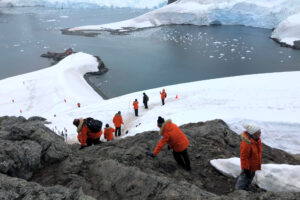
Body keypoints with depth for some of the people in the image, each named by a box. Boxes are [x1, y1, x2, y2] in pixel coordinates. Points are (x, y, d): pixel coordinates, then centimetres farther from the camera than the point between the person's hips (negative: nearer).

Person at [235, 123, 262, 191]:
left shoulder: (257, 139, -6)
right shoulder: (246, 143, -34)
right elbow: (244, 157, -27)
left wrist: (259, 162, 20)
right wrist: (246, 169, -21)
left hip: (254, 164, 9)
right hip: (249, 166, -9)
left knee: (250, 177, 25)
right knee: (245, 177, 8)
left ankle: (246, 189, 46)